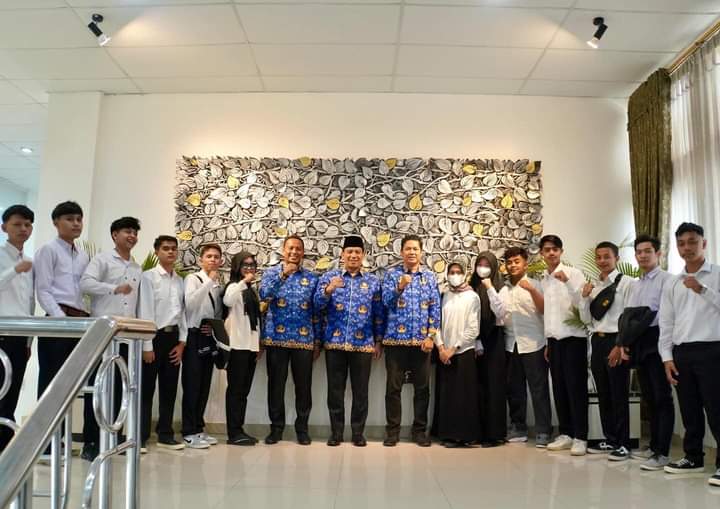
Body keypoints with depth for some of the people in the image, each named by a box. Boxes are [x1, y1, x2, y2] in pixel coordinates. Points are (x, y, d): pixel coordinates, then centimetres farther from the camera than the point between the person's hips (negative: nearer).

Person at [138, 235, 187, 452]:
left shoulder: (180, 281, 10)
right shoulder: (149, 277, -6)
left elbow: (182, 312, 10)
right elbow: (145, 312, -10)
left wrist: (182, 342, 3)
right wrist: (147, 346, -13)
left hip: (173, 337, 5)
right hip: (154, 336, -5)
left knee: (169, 389, 10)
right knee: (146, 389, 2)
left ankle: (165, 435, 20)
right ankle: (140, 437, 11)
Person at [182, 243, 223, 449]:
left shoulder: (219, 285, 12)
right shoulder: (192, 279, -3)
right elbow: (189, 304, -22)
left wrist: (215, 326, -2)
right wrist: (209, 281, -17)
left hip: (209, 337, 6)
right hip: (194, 336, -6)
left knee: (204, 385, 11)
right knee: (192, 384, -2)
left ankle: (198, 428, 21)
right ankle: (189, 432, 5)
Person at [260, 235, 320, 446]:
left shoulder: (312, 278, 8)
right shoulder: (271, 273, 6)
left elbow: (316, 312, 8)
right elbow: (264, 295, -14)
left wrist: (318, 341, 4)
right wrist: (283, 274, -20)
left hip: (304, 339, 1)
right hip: (276, 338, 0)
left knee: (303, 385, 4)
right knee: (276, 384, 5)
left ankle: (302, 427, 18)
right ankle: (276, 426, 19)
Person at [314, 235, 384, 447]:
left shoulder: (373, 281, 8)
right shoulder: (329, 276, 6)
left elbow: (379, 313, 8)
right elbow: (317, 306, -4)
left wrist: (378, 341, 4)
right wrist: (328, 290, -22)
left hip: (364, 344, 0)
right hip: (335, 342, 0)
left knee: (360, 390, 6)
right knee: (335, 389, 6)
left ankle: (358, 432, 18)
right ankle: (336, 432, 17)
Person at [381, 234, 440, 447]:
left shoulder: (430, 277, 8)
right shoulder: (392, 274, 4)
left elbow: (435, 308, 5)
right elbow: (386, 301, -8)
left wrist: (431, 336, -3)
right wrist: (400, 287, -26)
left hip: (422, 340, 2)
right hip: (396, 339, -1)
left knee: (422, 387, 7)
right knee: (393, 386, 3)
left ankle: (420, 430, 20)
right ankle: (392, 430, 15)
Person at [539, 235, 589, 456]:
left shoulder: (574, 273, -6)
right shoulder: (543, 280, 11)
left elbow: (582, 303, -17)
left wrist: (567, 282, -28)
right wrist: (547, 341, 14)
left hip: (573, 337, -6)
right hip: (554, 339, 6)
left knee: (576, 387, -3)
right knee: (559, 388, 10)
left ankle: (580, 437, 4)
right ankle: (565, 433, 19)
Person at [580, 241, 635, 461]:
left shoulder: (626, 283, -5)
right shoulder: (594, 287, 14)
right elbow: (586, 319, 13)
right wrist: (585, 297, -2)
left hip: (616, 341, -6)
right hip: (597, 341, 7)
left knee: (619, 395, -1)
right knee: (603, 394, 12)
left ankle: (623, 444, 9)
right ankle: (610, 440, 24)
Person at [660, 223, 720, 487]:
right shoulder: (671, 284, 13)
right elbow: (666, 323, 11)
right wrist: (667, 357, 4)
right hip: (681, 353, 5)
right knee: (689, 409, 12)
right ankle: (693, 457, 24)